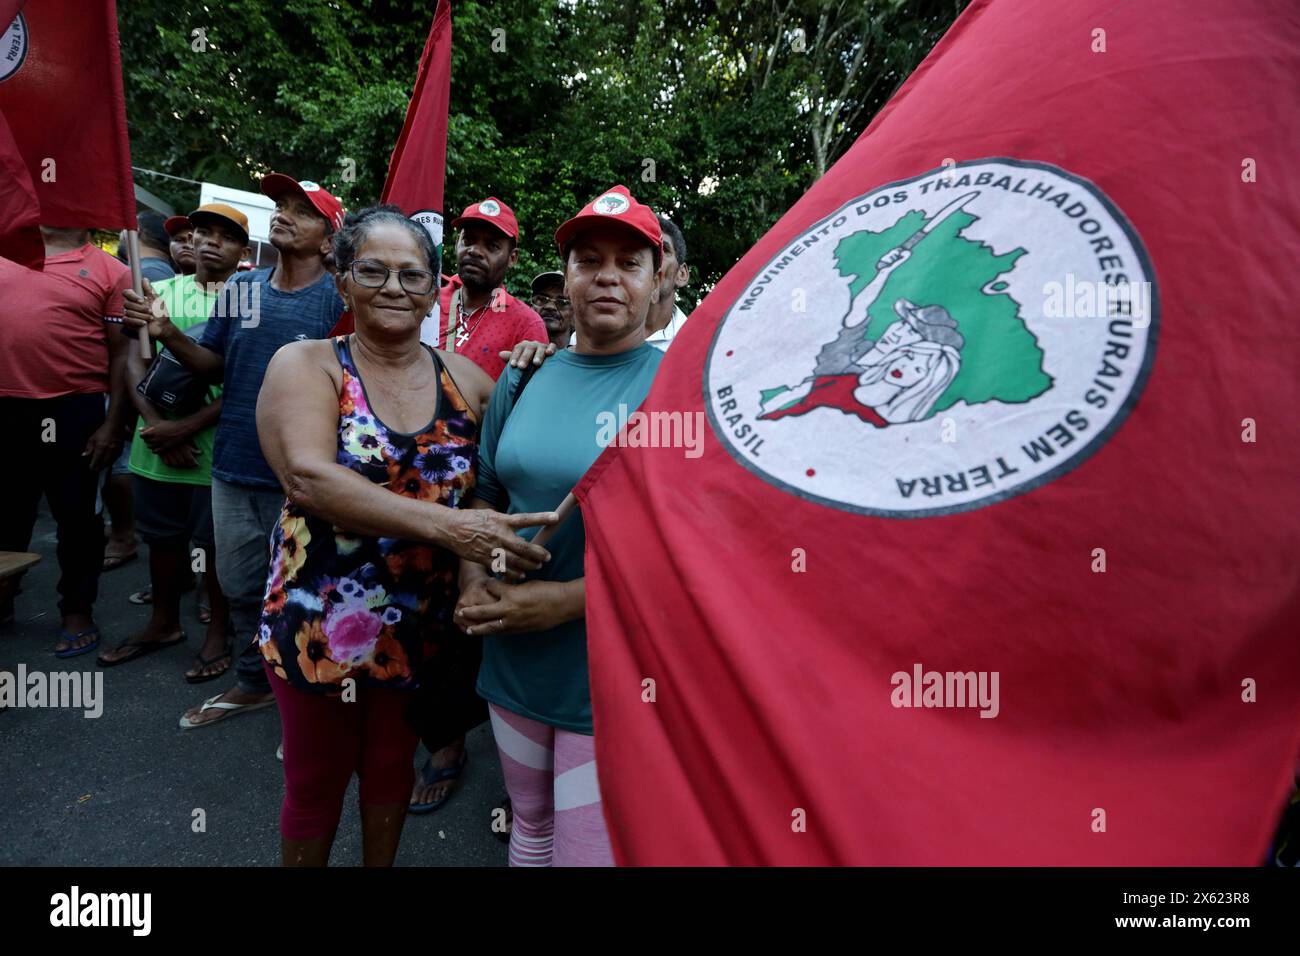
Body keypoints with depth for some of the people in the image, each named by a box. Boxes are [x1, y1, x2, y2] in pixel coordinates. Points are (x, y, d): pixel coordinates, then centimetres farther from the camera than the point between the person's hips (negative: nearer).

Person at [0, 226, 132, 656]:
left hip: (74, 410, -4)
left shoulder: (110, 272, -3)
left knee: (76, 513, 6)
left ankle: (77, 611, 20)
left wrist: (113, 424, -9)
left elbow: (122, 353, -5)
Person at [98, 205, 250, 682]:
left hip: (217, 444, -4)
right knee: (163, 536, 16)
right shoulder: (160, 292, 9)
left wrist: (187, 426, -18)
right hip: (156, 442, 5)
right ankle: (164, 623, 34)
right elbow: (135, 361, 4)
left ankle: (218, 633, 21)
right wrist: (157, 426, -10)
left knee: (214, 541, 4)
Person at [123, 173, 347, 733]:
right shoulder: (241, 288, 7)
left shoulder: (338, 298, -10)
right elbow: (216, 367, 13)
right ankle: (253, 682, 39)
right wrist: (168, 334, -3)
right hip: (234, 467, 6)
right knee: (240, 587, 19)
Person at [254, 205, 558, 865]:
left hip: (420, 622, 3)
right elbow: (309, 476, -25)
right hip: (320, 618, -2)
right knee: (315, 783, 17)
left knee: (392, 767, 22)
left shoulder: (464, 378, 0)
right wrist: (449, 526, -36)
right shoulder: (305, 366, -9)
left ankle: (382, 865, 47)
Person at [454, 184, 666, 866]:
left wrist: (567, 601, -21)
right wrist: (474, 581, -5)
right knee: (530, 829, 25)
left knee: (592, 851, 12)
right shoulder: (524, 380, 4)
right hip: (513, 661, 5)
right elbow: (487, 495, 13)